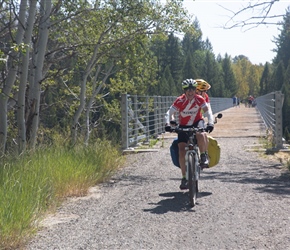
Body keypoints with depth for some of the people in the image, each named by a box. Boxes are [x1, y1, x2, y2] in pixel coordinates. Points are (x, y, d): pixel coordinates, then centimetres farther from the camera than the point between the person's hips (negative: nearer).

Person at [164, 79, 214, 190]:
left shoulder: (200, 99, -13)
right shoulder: (180, 101, -16)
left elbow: (208, 111, -20)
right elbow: (169, 113, -21)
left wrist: (210, 123, -37)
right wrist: (167, 124, -39)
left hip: (197, 123, 0)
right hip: (184, 126, 1)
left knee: (201, 135, -38)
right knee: (182, 152, -10)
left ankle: (204, 156, -11)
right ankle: (184, 178, 2)